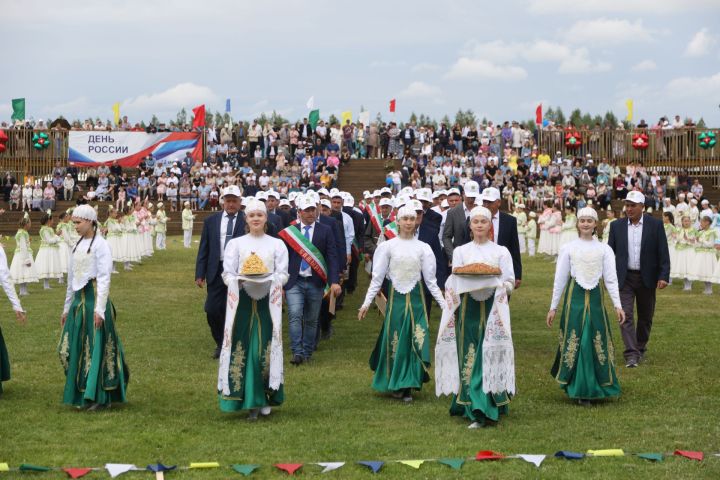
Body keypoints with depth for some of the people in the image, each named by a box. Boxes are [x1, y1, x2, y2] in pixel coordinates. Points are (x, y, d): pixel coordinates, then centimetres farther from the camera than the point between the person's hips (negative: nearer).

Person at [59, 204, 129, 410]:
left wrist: (99, 309, -19)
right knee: (75, 347, 7)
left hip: (94, 299, -8)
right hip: (78, 300, 8)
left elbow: (104, 278, -14)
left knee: (96, 347, -4)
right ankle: (81, 393, 17)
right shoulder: (78, 245, 14)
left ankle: (98, 397, 1)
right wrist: (67, 308, 20)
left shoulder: (100, 245, -9)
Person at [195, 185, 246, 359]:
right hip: (216, 271, 2)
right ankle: (220, 344, 21)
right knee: (212, 310, 1)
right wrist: (200, 274, 2)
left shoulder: (247, 221, -1)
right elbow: (203, 249, 6)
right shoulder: (211, 221, 7)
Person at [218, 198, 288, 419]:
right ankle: (251, 400, 0)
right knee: (242, 348, -6)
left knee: (265, 349, -4)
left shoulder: (277, 244, 9)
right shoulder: (235, 244, 10)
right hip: (242, 301, 0)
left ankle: (264, 397, 6)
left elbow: (283, 274, 2)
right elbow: (227, 273, 3)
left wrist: (269, 279, -18)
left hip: (268, 301, 0)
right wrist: (240, 280, -18)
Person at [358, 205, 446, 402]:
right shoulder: (388, 246, -1)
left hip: (416, 298, 1)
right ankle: (396, 384, 14)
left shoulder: (423, 248, 2)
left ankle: (408, 386, 2)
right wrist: (366, 303, -5)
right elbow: (377, 278, 1)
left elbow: (431, 281, 4)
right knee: (394, 340, 1)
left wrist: (444, 304, -1)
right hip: (396, 297, -1)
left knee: (415, 341, -4)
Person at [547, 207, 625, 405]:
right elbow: (560, 279, 6)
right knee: (575, 342, -3)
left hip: (595, 298, 1)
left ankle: (592, 388, 11)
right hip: (575, 297, -1)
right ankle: (577, 388, 6)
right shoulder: (568, 248, 3)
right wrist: (553, 307, 5)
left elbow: (611, 279, 1)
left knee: (597, 342, 1)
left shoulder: (604, 249, 4)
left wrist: (617, 305, -8)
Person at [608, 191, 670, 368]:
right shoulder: (617, 226, 2)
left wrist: (663, 276, -12)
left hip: (647, 278, 0)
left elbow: (663, 252, -5)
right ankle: (631, 354, -13)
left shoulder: (656, 225, -3)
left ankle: (641, 348, 29)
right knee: (626, 315, -10)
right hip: (624, 278, 0)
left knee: (645, 317, 11)